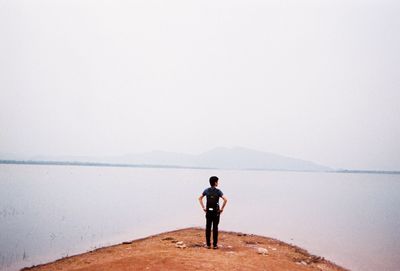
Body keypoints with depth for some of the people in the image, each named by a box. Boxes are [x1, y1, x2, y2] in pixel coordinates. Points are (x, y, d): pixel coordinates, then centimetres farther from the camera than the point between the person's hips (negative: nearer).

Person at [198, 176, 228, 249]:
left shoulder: (206, 190, 1)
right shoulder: (218, 191, -9)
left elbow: (200, 198, 9)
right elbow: (225, 200, -20)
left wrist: (203, 208, 10)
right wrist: (222, 208, -9)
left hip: (208, 212, 3)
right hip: (216, 212, -3)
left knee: (208, 228, 7)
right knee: (215, 228, 3)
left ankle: (208, 244, 11)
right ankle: (215, 245, 7)